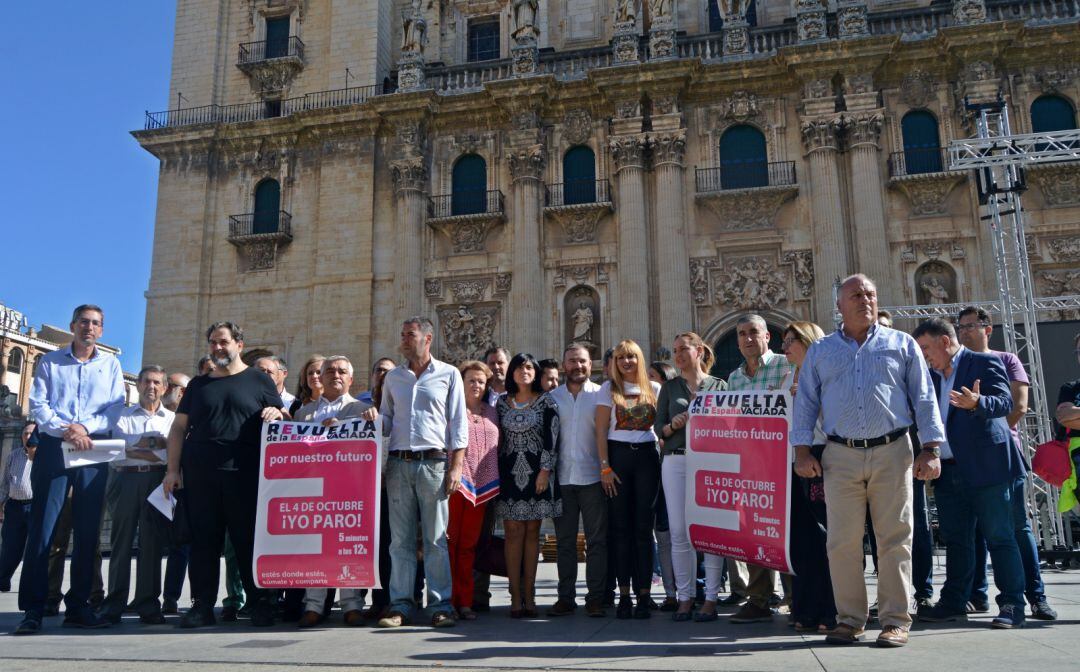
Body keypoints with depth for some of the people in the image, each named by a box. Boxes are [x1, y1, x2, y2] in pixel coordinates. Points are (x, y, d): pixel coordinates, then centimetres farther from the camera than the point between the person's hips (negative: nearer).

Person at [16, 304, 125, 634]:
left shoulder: (111, 364, 12)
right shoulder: (50, 362, 11)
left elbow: (115, 408, 3)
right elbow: (38, 405, 1)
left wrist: (85, 427, -13)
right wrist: (65, 430, -14)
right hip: (53, 446, -1)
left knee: (87, 530, 2)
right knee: (42, 527, -5)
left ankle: (77, 606, 10)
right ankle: (32, 609, -1)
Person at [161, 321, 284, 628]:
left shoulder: (258, 380, 9)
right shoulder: (198, 385, 17)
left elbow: (280, 420, 8)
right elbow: (179, 427, 14)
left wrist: (274, 415, -16)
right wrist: (172, 469, 5)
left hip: (245, 474, -3)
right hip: (200, 473, 3)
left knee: (249, 539, 0)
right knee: (203, 540, 5)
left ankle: (260, 603, 7)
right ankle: (203, 605, 13)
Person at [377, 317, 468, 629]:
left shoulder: (448, 375, 5)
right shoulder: (393, 377, 16)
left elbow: (458, 424, 2)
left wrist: (455, 467, -5)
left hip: (433, 462, -3)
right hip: (398, 463, 3)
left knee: (436, 538, -1)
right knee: (400, 538, 4)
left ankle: (440, 605, 5)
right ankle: (401, 604, 11)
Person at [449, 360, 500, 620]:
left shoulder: (491, 413, 18)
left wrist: (494, 482, 16)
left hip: (482, 485, 4)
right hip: (455, 482, -4)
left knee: (469, 544, 7)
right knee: (450, 541, -4)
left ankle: (464, 601, 13)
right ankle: (448, 600, 3)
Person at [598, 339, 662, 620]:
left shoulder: (654, 389, 11)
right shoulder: (608, 389, 6)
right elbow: (601, 431, 2)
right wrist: (605, 467, -6)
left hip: (647, 457, 1)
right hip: (618, 456, -1)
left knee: (644, 526, 0)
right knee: (621, 527, 1)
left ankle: (644, 594, 5)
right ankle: (624, 594, 7)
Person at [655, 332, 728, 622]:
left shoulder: (719, 386, 9)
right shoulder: (670, 387, 14)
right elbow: (658, 427, 10)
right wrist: (673, 426, -10)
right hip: (676, 462, 2)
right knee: (679, 531, 1)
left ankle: (711, 598, 7)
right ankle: (685, 597, 10)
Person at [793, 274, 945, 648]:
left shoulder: (902, 345, 11)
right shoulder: (820, 351, 14)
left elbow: (924, 399, 7)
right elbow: (805, 403, 11)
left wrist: (930, 449, -2)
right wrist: (802, 450, 1)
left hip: (892, 452, -1)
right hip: (840, 456, 1)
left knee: (894, 539, 1)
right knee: (842, 541, 0)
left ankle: (895, 620, 11)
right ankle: (849, 619, 11)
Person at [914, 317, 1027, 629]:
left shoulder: (985, 363, -3)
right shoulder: (932, 375, 17)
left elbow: (1005, 402, -16)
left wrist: (977, 403, -34)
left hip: (985, 468, -7)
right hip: (949, 472, 7)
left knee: (999, 537, -1)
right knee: (955, 539, 12)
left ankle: (1013, 605, 6)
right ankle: (954, 603, 20)